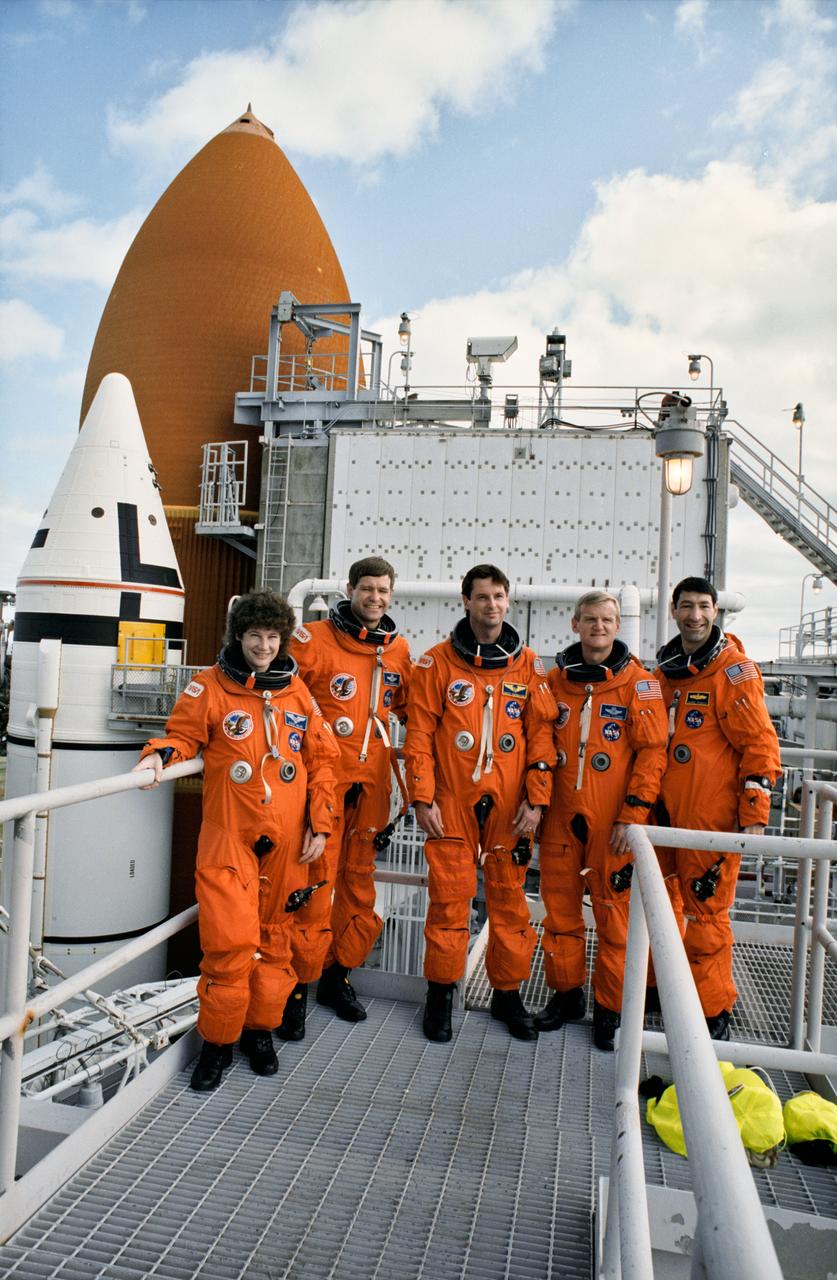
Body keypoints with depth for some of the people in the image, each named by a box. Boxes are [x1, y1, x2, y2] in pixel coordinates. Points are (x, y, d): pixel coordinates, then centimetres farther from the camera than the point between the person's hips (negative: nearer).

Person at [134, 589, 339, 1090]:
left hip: (287, 838, 3)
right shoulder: (210, 687, 1)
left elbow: (322, 760, 10)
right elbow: (185, 735, 5)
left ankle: (260, 1028, 29)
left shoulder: (297, 691, 8)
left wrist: (320, 823, 5)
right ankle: (218, 1040, 14)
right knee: (229, 939, -7)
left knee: (275, 934, 11)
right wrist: (160, 755, -18)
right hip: (229, 833, -3)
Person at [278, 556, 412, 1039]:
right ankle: (298, 985, 11)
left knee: (359, 879, 13)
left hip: (373, 782, 5)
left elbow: (409, 708, 21)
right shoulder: (315, 639, -5)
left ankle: (338, 975, 30)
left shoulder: (399, 649, 9)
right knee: (316, 881, -4)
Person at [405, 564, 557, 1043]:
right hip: (452, 801, -1)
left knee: (509, 895, 8)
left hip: (510, 802, 2)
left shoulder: (528, 665, 6)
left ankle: (508, 991, 25)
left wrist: (536, 799, -1)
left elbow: (541, 735, 5)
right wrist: (423, 798, -5)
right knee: (449, 896, 3)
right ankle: (442, 991, 20)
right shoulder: (437, 662, 1)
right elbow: (420, 735, 0)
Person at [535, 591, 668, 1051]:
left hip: (613, 820, -3)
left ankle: (609, 1008, 19)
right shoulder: (555, 680, 8)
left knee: (614, 913, 3)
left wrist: (633, 814, -11)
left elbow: (652, 752, -6)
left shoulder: (638, 683, -2)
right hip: (562, 817, 4)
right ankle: (566, 994, 28)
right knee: (560, 907, 10)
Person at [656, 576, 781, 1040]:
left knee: (705, 915, -2)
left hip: (713, 818, -7)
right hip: (668, 815, 7)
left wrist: (754, 817, -13)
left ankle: (713, 1018, 13)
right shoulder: (665, 671, 12)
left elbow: (760, 745, -10)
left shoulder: (733, 670, -8)